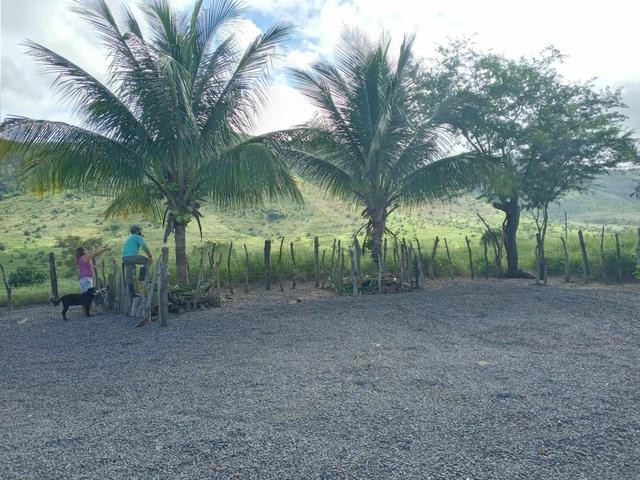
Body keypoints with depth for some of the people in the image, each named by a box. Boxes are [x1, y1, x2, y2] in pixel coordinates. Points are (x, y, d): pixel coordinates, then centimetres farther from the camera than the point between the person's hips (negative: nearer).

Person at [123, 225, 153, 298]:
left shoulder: (128, 239, 31)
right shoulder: (138, 237, 3)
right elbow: (145, 247, -11)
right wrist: (150, 256, -4)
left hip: (125, 258, 8)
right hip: (133, 256, -8)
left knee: (129, 277, 9)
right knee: (147, 260, 15)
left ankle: (132, 294, 13)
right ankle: (142, 276, 3)